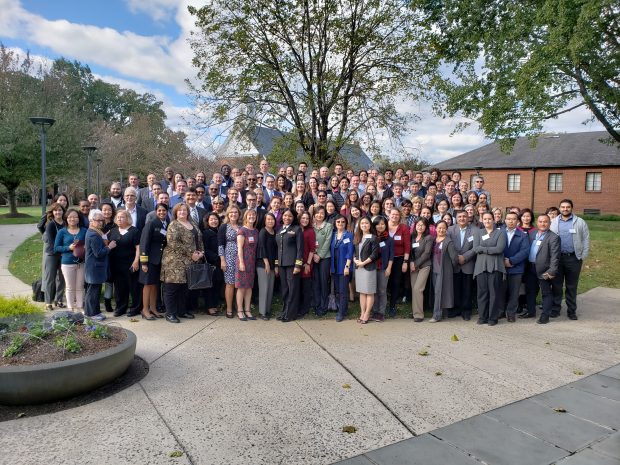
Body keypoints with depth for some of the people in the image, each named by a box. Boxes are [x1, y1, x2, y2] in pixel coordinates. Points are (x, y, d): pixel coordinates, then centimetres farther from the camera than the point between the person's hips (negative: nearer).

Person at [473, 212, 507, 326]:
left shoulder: (500, 233, 7)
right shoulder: (478, 232, 14)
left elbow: (499, 249, -7)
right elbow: (476, 248, 0)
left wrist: (484, 249, -6)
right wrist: (491, 249, -7)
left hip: (495, 266, -2)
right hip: (481, 266, 2)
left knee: (494, 292, -2)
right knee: (482, 292, 1)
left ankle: (493, 317, 7)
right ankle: (482, 317, 10)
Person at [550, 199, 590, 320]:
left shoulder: (580, 222, 3)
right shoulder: (553, 222, 6)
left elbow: (586, 240, 3)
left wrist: (583, 257, -3)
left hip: (574, 258, -1)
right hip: (557, 257, 1)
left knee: (572, 286, 7)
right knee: (556, 284, 7)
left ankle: (571, 311, 17)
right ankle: (555, 309, 16)